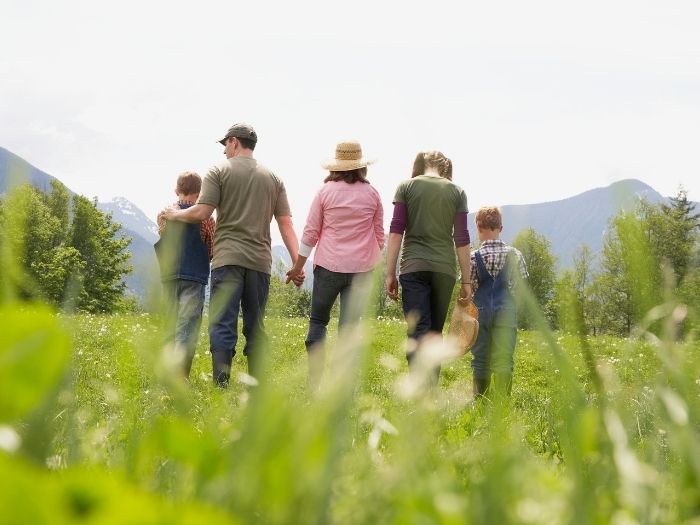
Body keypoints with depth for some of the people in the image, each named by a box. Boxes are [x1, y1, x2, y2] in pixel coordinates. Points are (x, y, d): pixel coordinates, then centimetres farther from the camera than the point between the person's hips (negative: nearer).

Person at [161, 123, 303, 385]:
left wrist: (176, 214, 12)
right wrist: (297, 264, 7)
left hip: (228, 258, -4)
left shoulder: (220, 171, 2)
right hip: (260, 260, 4)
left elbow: (202, 212, -7)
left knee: (222, 323, -6)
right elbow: (286, 224, 9)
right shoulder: (272, 178, 14)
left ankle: (221, 384, -15)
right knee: (255, 327, 10)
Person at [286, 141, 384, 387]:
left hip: (328, 265, -1)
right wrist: (375, 262, 23)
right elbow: (379, 235, 10)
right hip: (360, 268, 1)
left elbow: (310, 232, 1)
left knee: (318, 320, 12)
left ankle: (314, 380, 2)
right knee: (349, 326, 5)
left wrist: (298, 266, 10)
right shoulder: (372, 194, 4)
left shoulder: (325, 192, -2)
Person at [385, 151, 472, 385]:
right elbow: (461, 239, 5)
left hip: (414, 266, -2)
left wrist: (390, 273, 1)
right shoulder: (457, 192, 8)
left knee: (418, 332, -8)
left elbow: (396, 231, -1)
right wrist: (466, 280, 9)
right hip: (445, 268, 2)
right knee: (435, 332, 13)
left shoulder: (406, 187, 5)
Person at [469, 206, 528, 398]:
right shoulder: (514, 254, -1)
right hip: (506, 310, 0)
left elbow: (469, 288, -3)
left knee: (481, 359, 8)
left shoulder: (474, 257, -5)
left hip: (481, 310, 0)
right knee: (503, 359, 2)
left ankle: (480, 400, 11)